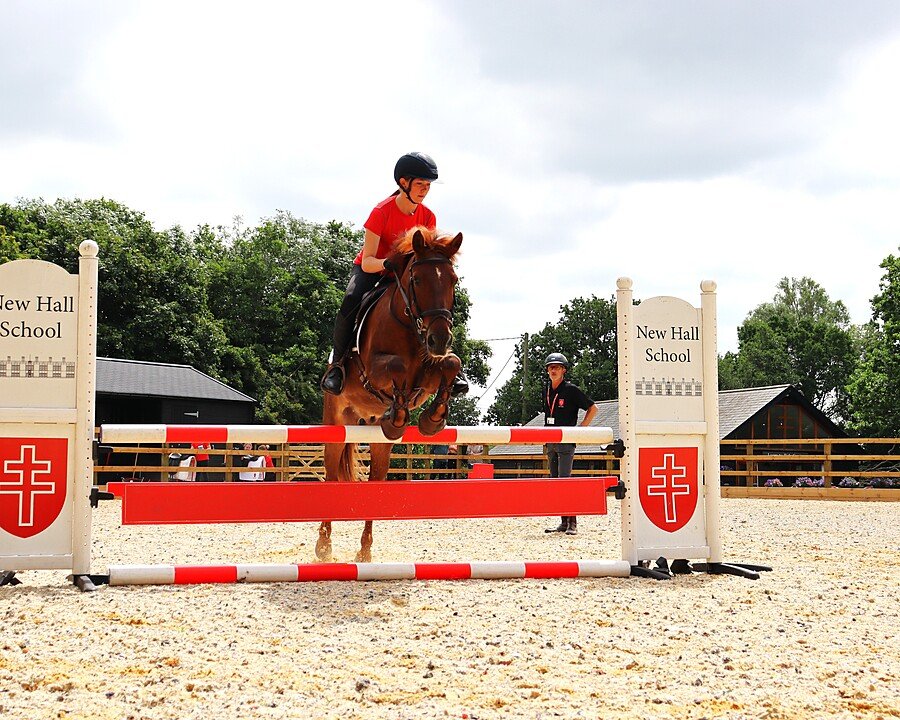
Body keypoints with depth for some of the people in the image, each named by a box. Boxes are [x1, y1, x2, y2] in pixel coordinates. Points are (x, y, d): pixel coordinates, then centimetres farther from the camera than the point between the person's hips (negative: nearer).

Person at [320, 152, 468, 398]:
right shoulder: (381, 212, -23)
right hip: (370, 270, -4)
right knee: (351, 301, -33)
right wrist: (389, 262, -47)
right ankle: (337, 362, -19)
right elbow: (367, 262, -27)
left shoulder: (427, 217, -9)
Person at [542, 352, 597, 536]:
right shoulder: (547, 391, 12)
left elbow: (592, 408, -3)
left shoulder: (571, 390, -7)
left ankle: (572, 522, -13)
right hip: (551, 443, 7)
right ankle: (563, 522, 13)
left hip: (566, 442, -7)